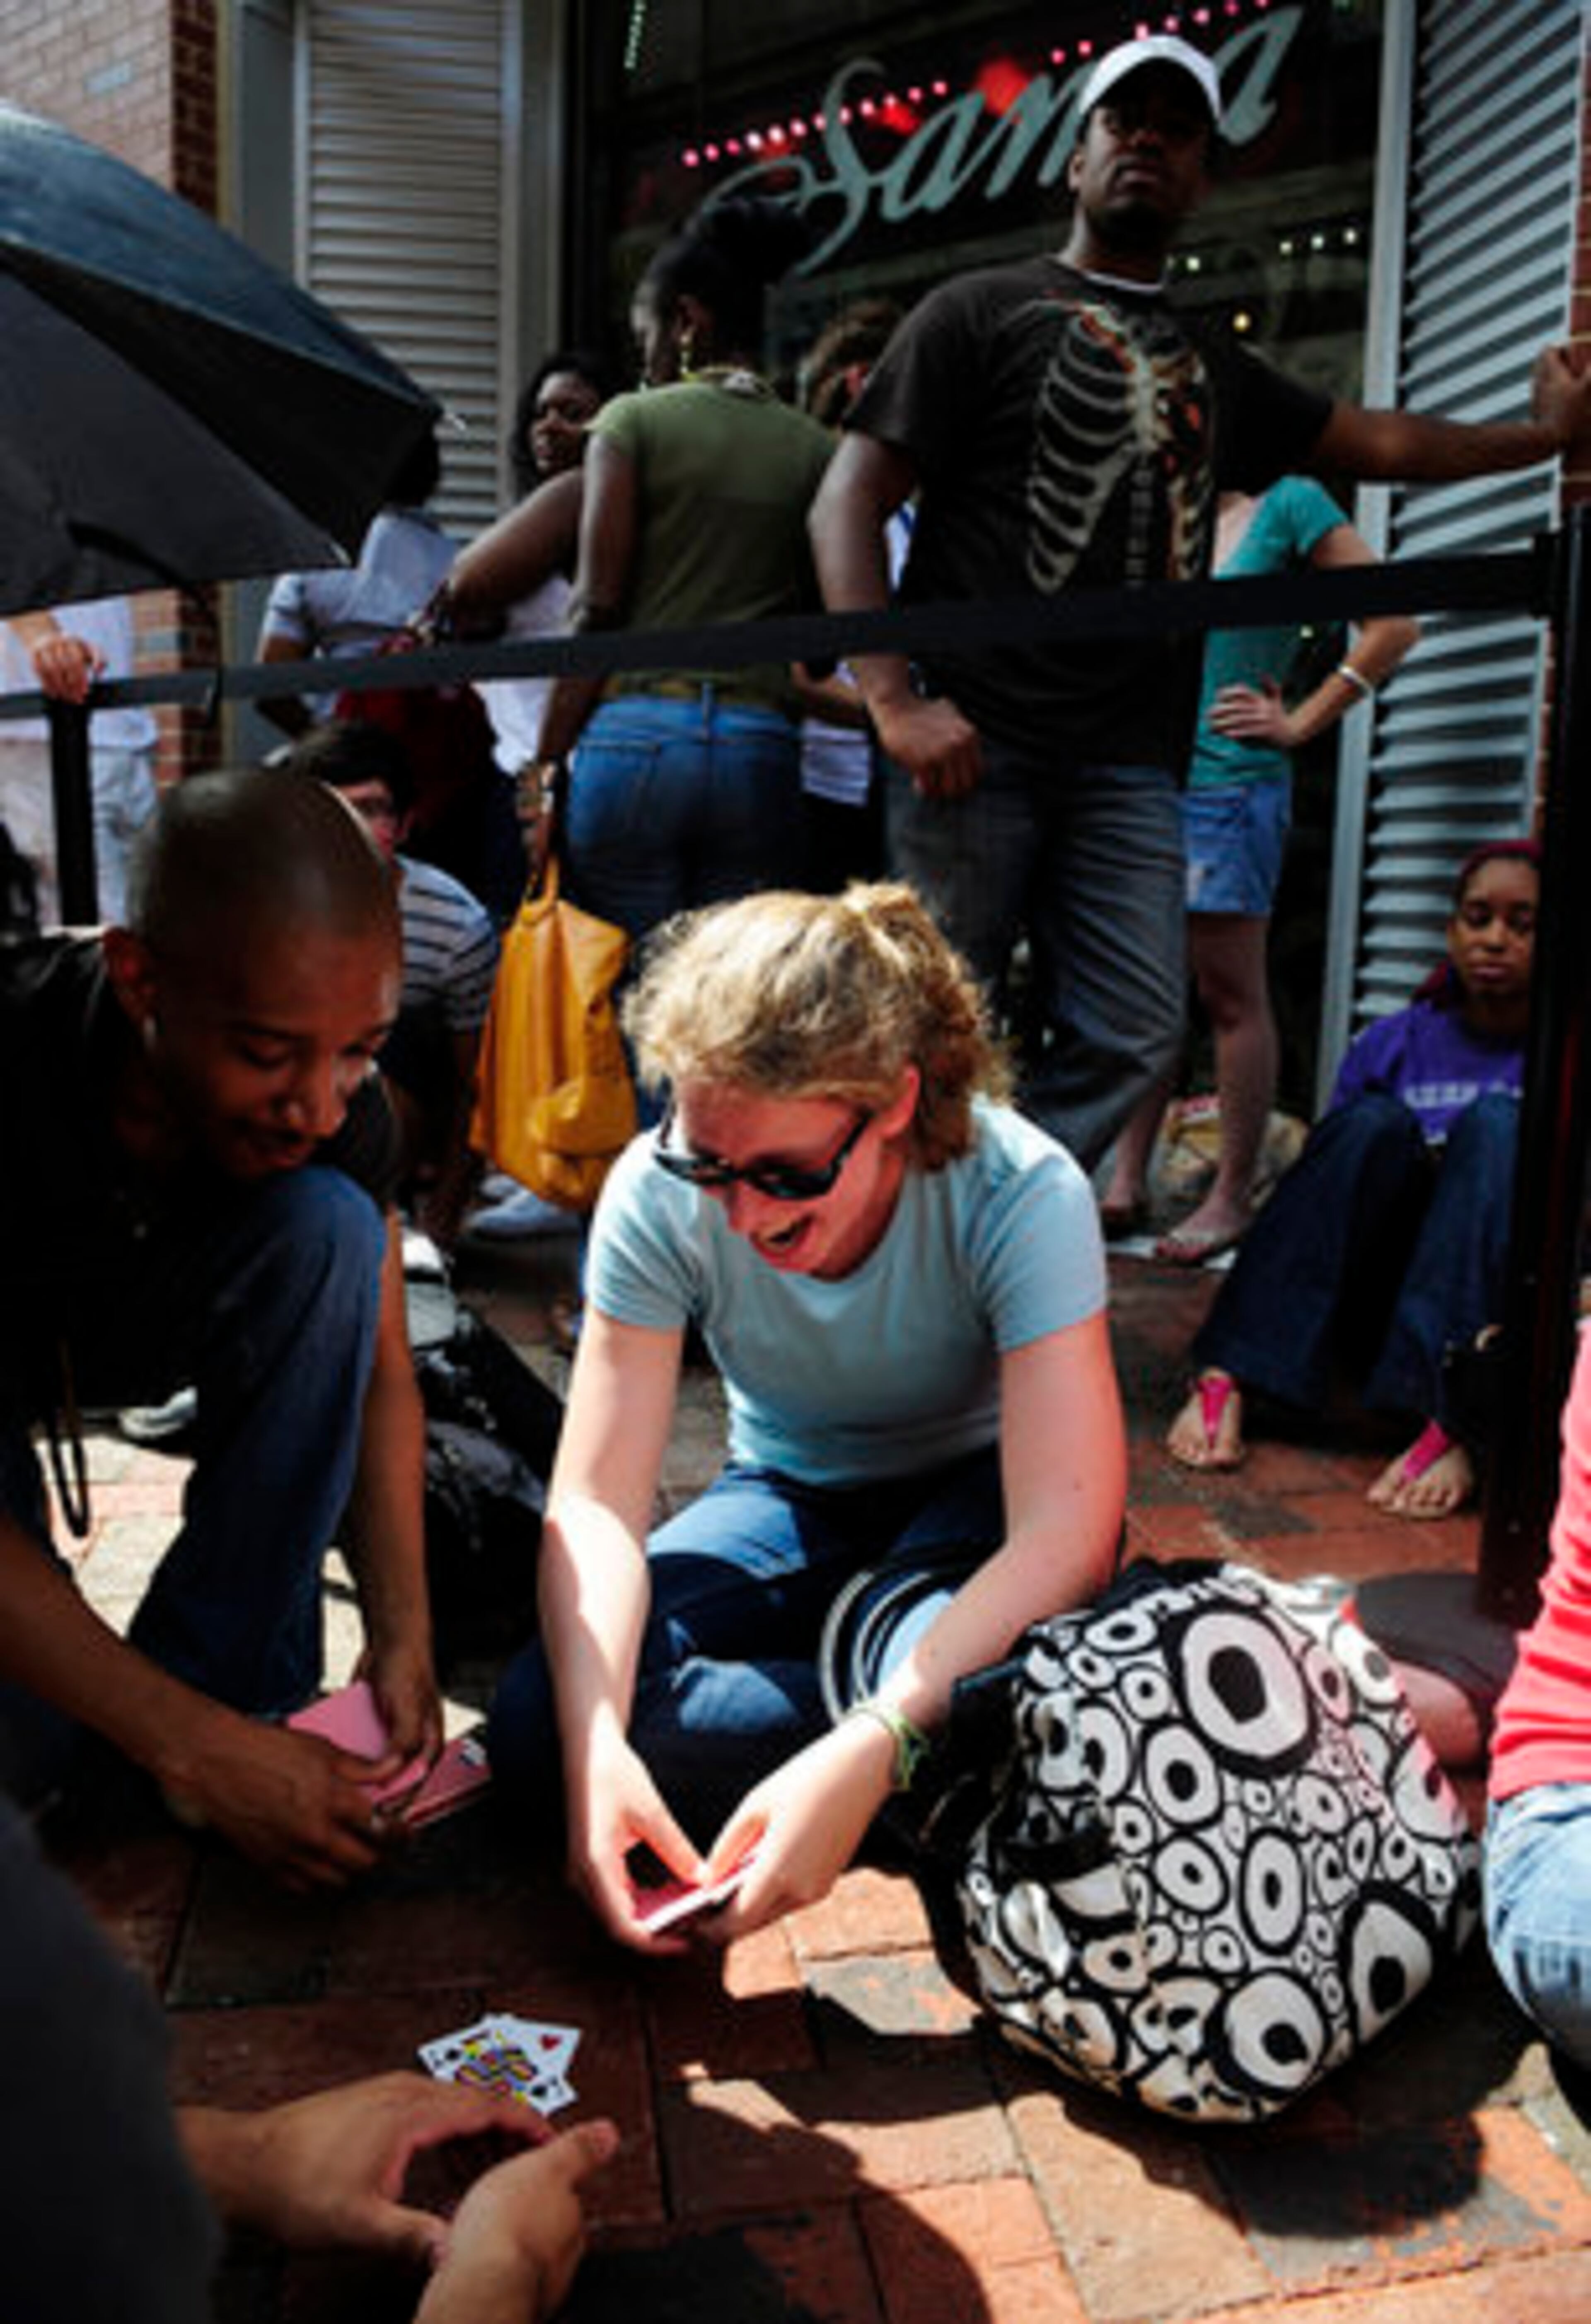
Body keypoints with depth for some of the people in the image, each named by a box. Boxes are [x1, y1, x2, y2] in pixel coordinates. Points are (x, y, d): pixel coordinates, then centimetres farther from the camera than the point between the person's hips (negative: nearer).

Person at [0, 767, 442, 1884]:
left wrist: (401, 1635, -23)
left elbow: (377, 1372, -12)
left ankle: (228, 1678, -17)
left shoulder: (333, 1102, -25)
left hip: (133, 1330, 3)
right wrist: (194, 1750, -35)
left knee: (325, 1226, -28)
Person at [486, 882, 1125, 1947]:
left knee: (969, 1686, -40)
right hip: (792, 1496, 4)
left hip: (978, 1498, -3)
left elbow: (1069, 1529, -36)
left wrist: (865, 1755, -48)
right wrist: (596, 1745, -40)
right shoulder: (659, 1196, -22)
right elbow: (596, 1500, -22)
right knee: (538, 1727, -22)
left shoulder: (1022, 1193, -29)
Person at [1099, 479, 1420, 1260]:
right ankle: (1126, 1185, 12)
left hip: (1228, 782, -6)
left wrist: (1299, 723, -5)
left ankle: (1230, 1198, 7)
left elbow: (1394, 624, -3)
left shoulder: (1290, 503, 0)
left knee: (1230, 997, -1)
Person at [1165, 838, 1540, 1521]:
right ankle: (1225, 1380, -35)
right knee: (1375, 1124, -23)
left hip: (1492, 1322, -1)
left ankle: (1452, 1426, -41)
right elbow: (1326, 1174, 9)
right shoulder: (1392, 1043, 11)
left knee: (1497, 1125, -24)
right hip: (1376, 1305, 2)